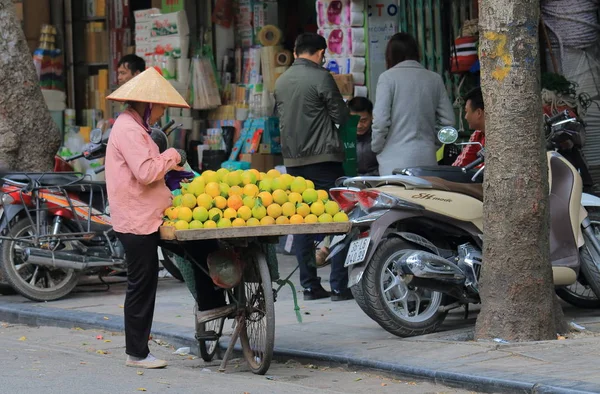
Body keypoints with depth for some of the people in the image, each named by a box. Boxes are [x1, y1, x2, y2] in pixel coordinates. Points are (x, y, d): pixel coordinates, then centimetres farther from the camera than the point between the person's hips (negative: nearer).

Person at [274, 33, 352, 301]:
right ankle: (339, 286, -7)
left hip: (293, 159, 6)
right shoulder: (321, 77, -10)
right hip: (323, 157, -6)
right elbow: (341, 115, -6)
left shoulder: (281, 82, 10)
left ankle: (310, 285, 8)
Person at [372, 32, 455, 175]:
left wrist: (376, 147, 8)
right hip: (427, 159, 3)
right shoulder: (434, 79, 9)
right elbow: (448, 121, 7)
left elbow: (380, 121, -7)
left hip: (395, 160, -3)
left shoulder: (388, 77, -2)